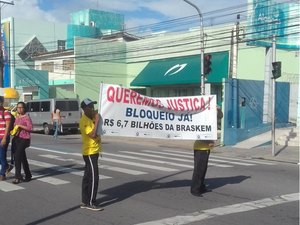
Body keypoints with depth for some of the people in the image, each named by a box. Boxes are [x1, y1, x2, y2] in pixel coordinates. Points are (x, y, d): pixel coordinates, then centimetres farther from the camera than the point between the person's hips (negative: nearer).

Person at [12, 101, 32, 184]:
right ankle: (28, 176, 23)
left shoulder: (26, 117, -7)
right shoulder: (17, 117, 16)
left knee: (17, 156, -16)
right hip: (16, 138, 8)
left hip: (24, 139, -8)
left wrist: (20, 126, -18)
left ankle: (17, 177, -14)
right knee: (23, 158, 13)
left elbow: (30, 128, -15)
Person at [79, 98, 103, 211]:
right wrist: (97, 121, -21)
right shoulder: (84, 121, -17)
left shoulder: (91, 118, 12)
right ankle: (90, 203, -1)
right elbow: (92, 135, -27)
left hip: (93, 152, 9)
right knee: (93, 177, -7)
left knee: (87, 177, 12)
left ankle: (85, 202, 18)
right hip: (90, 152, -9)